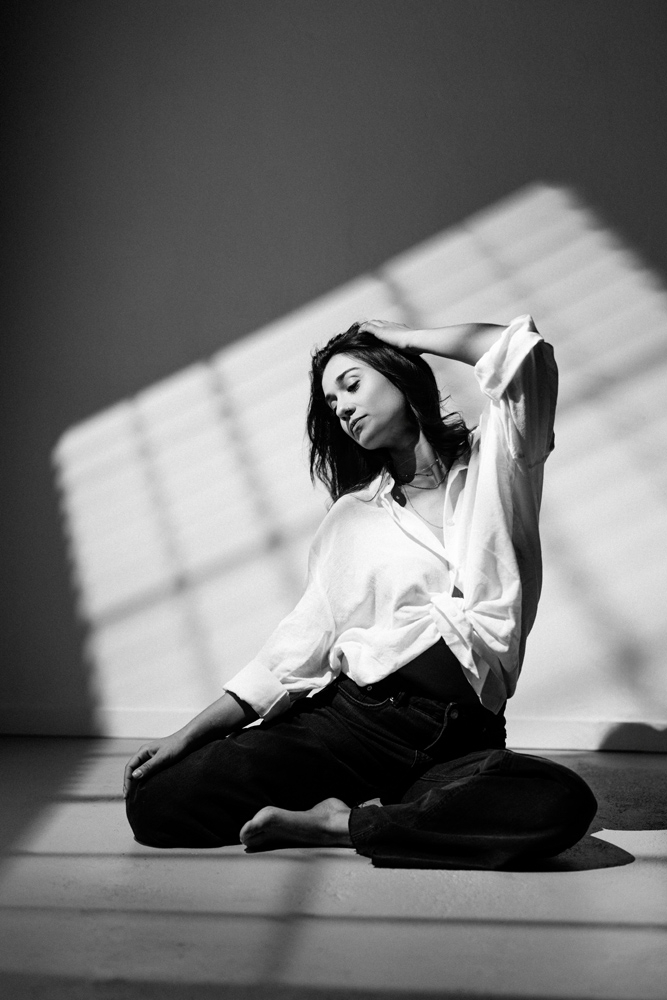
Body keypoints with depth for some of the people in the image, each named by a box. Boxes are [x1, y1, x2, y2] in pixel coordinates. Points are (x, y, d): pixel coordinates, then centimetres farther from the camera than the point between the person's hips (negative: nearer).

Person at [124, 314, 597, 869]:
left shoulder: (493, 464, 12)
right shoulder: (352, 517, 18)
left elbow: (525, 350, -6)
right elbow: (298, 645, 12)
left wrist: (404, 337, 9)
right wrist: (191, 735, 3)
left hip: (464, 737, -1)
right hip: (350, 716, 2)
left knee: (563, 802, -35)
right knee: (156, 798, -17)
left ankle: (342, 824, -18)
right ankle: (382, 811, -6)